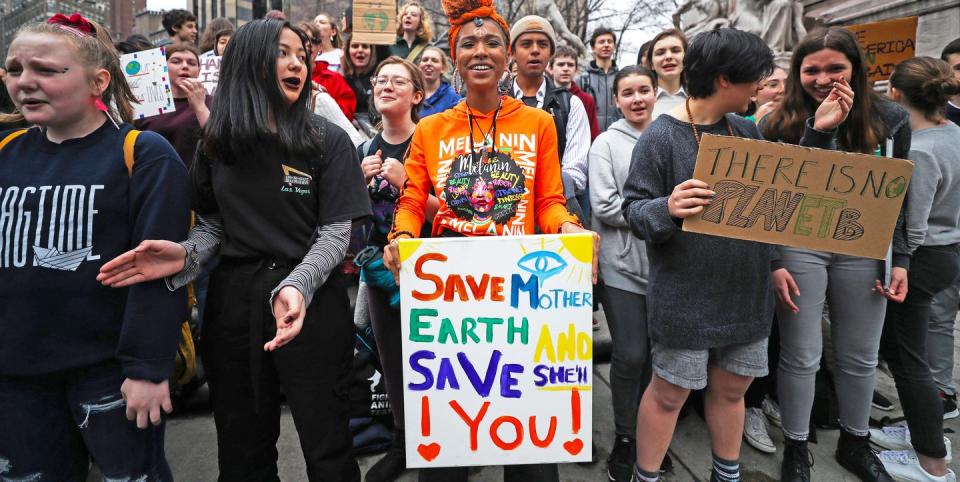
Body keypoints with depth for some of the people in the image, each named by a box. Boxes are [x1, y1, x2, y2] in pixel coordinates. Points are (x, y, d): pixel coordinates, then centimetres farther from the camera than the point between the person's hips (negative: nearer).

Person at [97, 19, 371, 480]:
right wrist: (185, 256, -12)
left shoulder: (328, 141, -3)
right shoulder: (216, 144, 6)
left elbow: (336, 232, -8)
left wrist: (296, 286, -25)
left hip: (311, 303, -3)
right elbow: (212, 226, 10)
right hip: (233, 300, 3)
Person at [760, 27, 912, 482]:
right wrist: (771, 262, -15)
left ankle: (855, 443, 37)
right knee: (801, 356, 6)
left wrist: (900, 260, 1)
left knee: (860, 356, 15)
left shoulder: (890, 118, 0)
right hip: (799, 247, -2)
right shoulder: (779, 124, -6)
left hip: (864, 250, 3)